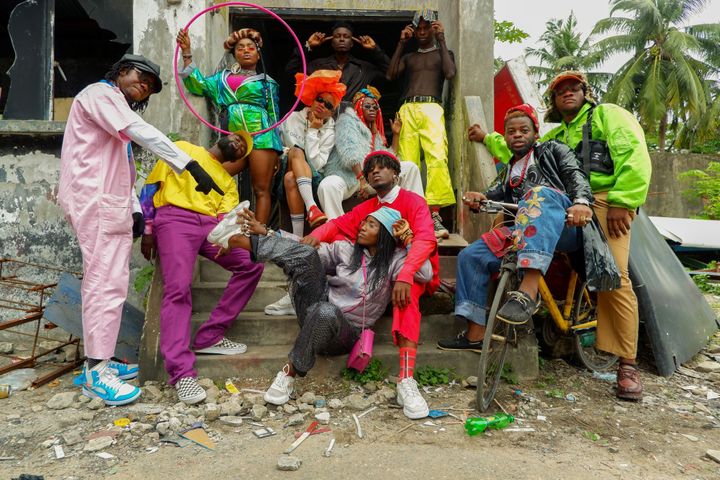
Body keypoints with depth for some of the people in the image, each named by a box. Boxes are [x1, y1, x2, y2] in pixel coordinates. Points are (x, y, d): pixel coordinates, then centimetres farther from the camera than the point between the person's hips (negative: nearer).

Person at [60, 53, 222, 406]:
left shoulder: (115, 107, 28)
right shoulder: (100, 93, -2)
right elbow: (141, 132, -20)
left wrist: (135, 209, 10)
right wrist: (189, 164, -28)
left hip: (107, 204, 10)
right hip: (96, 203, -10)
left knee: (104, 283, 11)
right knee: (107, 284, -12)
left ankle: (98, 361, 20)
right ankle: (96, 373, -7)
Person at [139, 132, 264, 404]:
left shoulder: (228, 182, 27)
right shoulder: (183, 150, 20)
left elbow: (226, 218, 9)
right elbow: (150, 187, 14)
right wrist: (147, 229, 4)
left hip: (211, 224, 5)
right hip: (174, 218, -5)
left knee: (252, 264, -13)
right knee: (178, 289, -24)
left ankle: (210, 337, -7)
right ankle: (181, 373, -29)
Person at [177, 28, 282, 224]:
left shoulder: (267, 82, 17)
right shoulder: (222, 78, 24)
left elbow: (274, 116, 13)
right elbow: (198, 85, 13)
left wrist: (276, 150, 6)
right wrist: (187, 52, 7)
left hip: (261, 136, -3)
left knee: (261, 190, -8)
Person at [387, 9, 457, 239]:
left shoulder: (443, 53, 22)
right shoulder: (408, 57, 29)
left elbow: (450, 73, 1)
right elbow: (390, 75, 11)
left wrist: (441, 40, 7)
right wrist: (401, 43, 15)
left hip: (431, 109, -3)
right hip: (407, 110, 3)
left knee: (437, 159, -23)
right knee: (407, 164, -10)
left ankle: (434, 215, -29)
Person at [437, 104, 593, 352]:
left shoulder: (552, 150, 18)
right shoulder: (507, 173, 31)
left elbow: (575, 174, 0)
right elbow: (493, 196, 16)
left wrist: (581, 202, -24)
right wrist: (477, 197, -10)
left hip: (565, 227, -5)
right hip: (524, 233, 5)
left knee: (540, 192, -37)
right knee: (470, 256, -8)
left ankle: (528, 291, -54)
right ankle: (476, 334, -2)